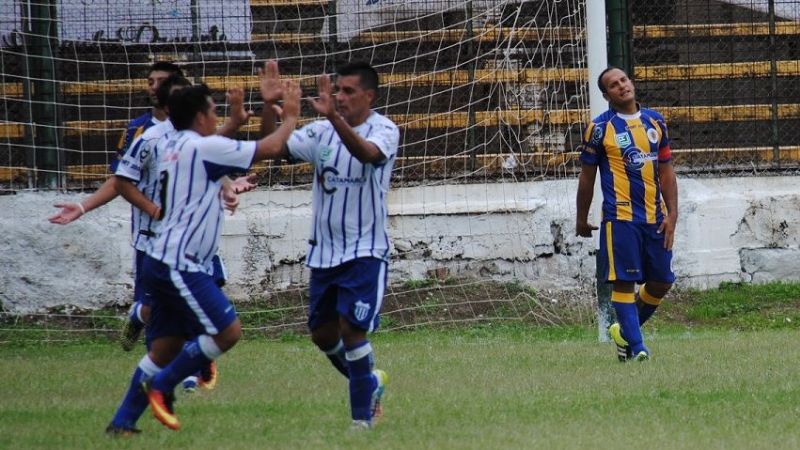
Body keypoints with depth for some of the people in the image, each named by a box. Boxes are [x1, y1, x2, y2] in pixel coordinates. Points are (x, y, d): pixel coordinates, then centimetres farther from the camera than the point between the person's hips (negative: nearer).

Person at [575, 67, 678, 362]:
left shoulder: (655, 122, 10)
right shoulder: (601, 128, -3)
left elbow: (666, 171, 12)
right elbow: (586, 176, 4)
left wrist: (671, 215, 4)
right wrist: (581, 221, 7)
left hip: (655, 217, 5)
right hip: (620, 217, -5)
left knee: (662, 282, 8)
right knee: (623, 281, -8)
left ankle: (624, 330, 27)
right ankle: (636, 346, -5)